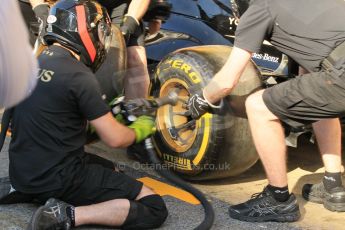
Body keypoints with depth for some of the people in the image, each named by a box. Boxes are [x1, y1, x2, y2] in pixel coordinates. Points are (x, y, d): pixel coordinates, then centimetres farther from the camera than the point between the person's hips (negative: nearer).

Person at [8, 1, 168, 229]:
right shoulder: (78, 75, -17)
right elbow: (114, 139, -12)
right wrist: (139, 130, 10)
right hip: (57, 177, -9)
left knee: (110, 169, 32)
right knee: (154, 208, -6)